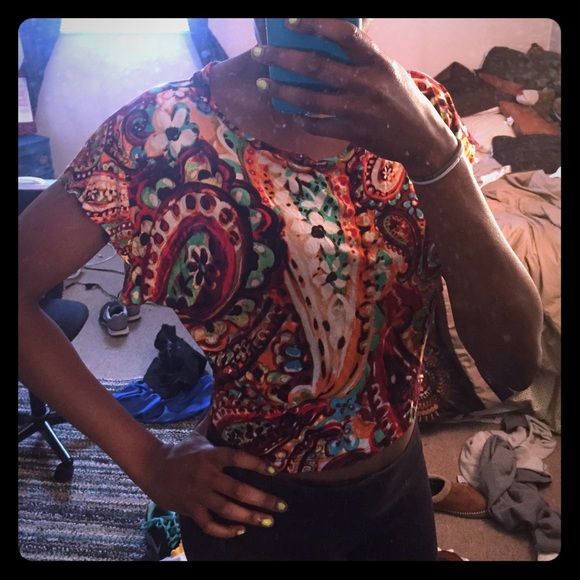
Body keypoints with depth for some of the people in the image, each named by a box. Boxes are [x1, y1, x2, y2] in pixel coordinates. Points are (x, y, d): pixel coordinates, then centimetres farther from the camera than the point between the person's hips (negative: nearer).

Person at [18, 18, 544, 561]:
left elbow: (515, 363, -20)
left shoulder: (418, 105, -12)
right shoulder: (172, 125, -21)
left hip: (401, 478, 4)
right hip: (256, 503, -3)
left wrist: (434, 153, -35)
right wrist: (147, 459, -17)